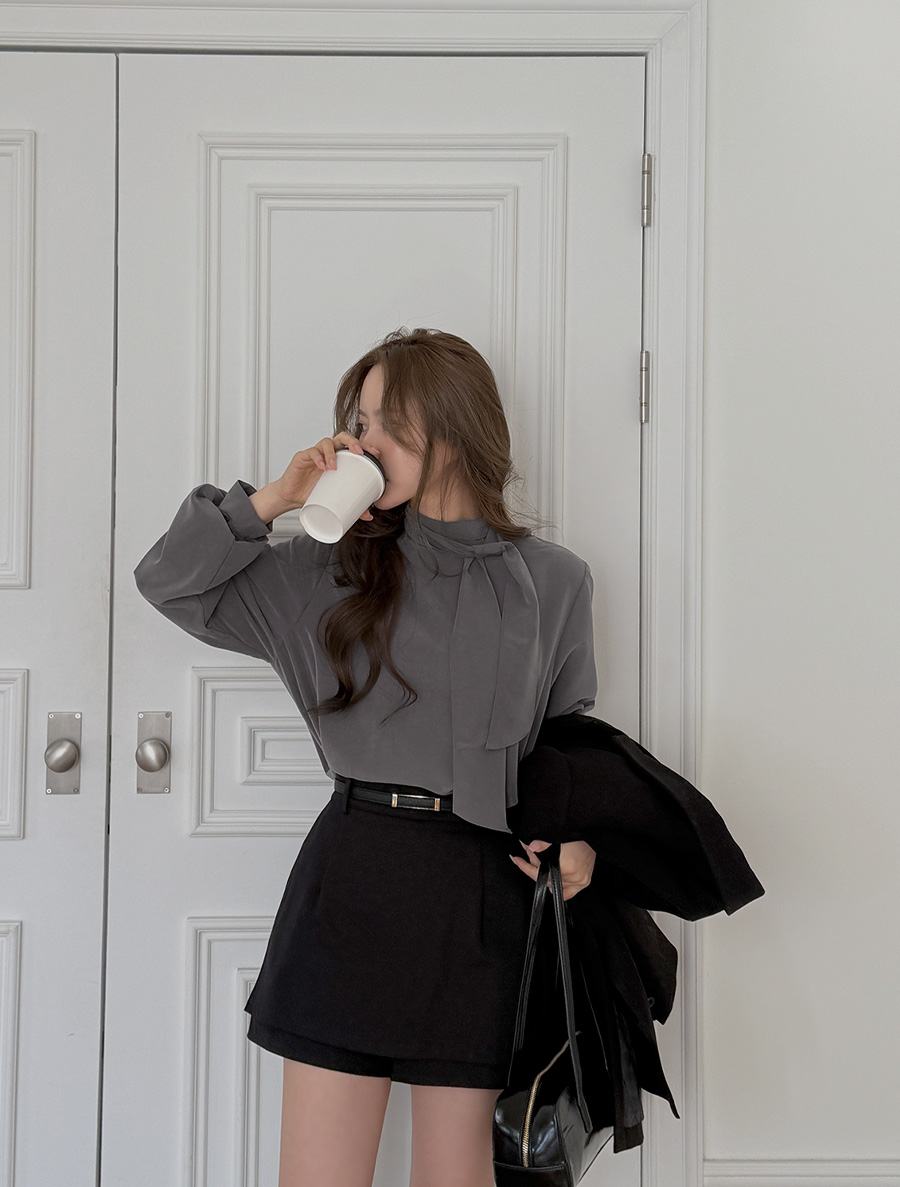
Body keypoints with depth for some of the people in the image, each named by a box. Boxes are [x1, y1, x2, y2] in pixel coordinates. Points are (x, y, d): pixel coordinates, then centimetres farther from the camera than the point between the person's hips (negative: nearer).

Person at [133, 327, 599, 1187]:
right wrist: (273, 500, -4)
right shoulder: (332, 569, 6)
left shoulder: (552, 581, 6)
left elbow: (570, 730, 13)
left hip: (483, 889, 0)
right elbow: (167, 582, 7)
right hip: (351, 872, 0)